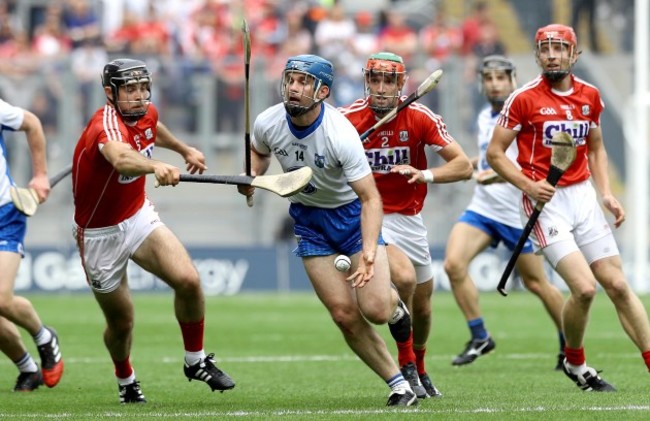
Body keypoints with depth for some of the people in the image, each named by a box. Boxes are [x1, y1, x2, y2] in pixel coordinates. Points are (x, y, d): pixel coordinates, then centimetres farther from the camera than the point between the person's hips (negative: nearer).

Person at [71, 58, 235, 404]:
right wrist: (155, 166, -76)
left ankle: (195, 361, 4)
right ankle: (125, 381, 38)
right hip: (100, 235, -5)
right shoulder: (107, 125, -31)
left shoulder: (147, 114, -6)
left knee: (188, 280, -17)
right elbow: (120, 157, -57)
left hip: (139, 217, 5)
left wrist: (185, 150, 35)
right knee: (121, 322, 7)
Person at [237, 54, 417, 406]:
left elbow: (370, 198, -28)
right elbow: (259, 152, 13)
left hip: (351, 213, -4)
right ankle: (398, 384, 7)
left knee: (375, 309, -18)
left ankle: (393, 301, 21)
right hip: (308, 219, 4)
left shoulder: (341, 134, -29)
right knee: (344, 315, -9)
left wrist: (368, 252, -41)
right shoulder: (267, 123, -14)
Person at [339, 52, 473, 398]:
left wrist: (425, 175, -26)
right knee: (403, 276, -29)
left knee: (422, 306, 12)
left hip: (409, 219, 3)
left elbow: (463, 166, -10)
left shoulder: (421, 119, -10)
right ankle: (405, 365, -13)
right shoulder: (348, 119, -13)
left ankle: (419, 369, 41)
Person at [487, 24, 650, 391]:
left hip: (583, 196, 5)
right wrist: (527, 184, -17)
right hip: (545, 202, -5)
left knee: (618, 286, 2)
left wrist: (607, 194, 7)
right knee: (584, 288, -16)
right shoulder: (524, 99, -8)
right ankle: (575, 363, 9)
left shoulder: (590, 96, 8)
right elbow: (495, 153, -3)